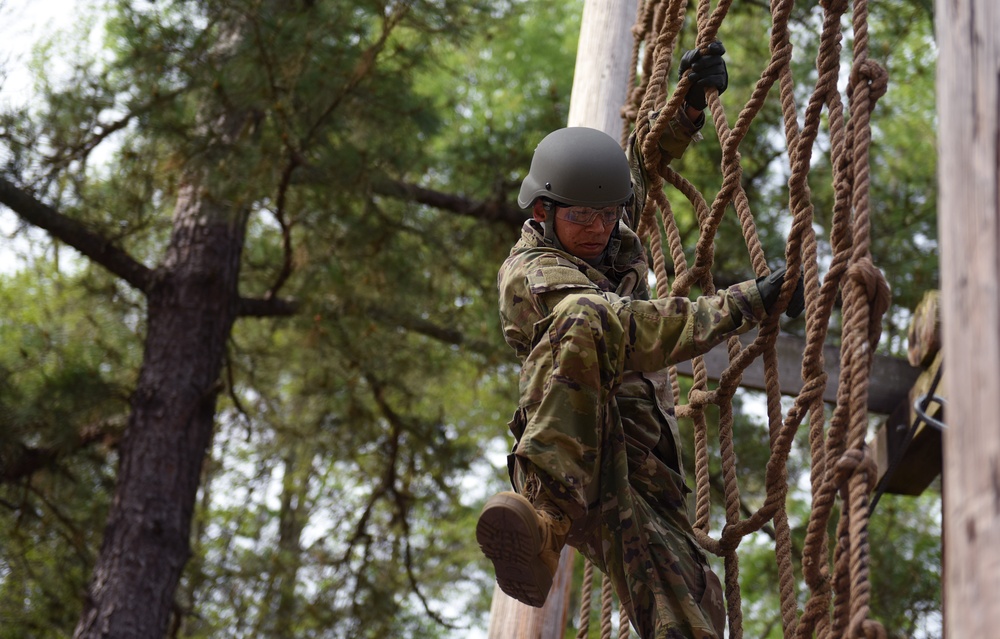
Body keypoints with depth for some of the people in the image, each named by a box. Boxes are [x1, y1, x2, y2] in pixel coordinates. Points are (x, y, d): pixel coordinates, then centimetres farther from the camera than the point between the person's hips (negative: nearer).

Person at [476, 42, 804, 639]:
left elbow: (643, 161, 32)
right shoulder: (532, 273, -7)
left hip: (643, 471, 7)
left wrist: (692, 101, 13)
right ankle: (543, 514, -46)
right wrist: (748, 303, -22)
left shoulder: (609, 240, 17)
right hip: (574, 460, -7)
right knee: (586, 321, -34)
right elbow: (634, 330, -21)